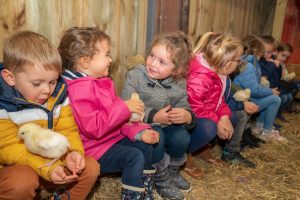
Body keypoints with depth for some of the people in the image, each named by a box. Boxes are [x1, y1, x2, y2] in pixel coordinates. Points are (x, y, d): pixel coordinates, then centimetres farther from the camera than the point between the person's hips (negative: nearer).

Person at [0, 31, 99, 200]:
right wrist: (47, 168, -33)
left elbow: (68, 130, -3)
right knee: (22, 181, -35)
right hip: (17, 167, -4)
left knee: (91, 166, -11)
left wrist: (73, 152, -25)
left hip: (54, 160, 4)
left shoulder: (58, 94, -4)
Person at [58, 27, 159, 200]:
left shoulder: (102, 82, 6)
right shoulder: (79, 89, -24)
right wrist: (124, 107, -28)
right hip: (94, 148, -9)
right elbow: (93, 127, -33)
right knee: (134, 156, -22)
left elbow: (118, 116, 9)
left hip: (113, 137, 9)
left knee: (145, 146, 5)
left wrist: (139, 131, -5)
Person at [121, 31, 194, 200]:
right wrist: (154, 116, -31)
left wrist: (187, 116, -30)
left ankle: (172, 171, 11)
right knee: (156, 137, -32)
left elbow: (186, 109, -4)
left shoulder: (179, 84, -4)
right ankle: (162, 180, -4)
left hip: (165, 126, 4)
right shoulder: (135, 75, -17)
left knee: (182, 137, -22)